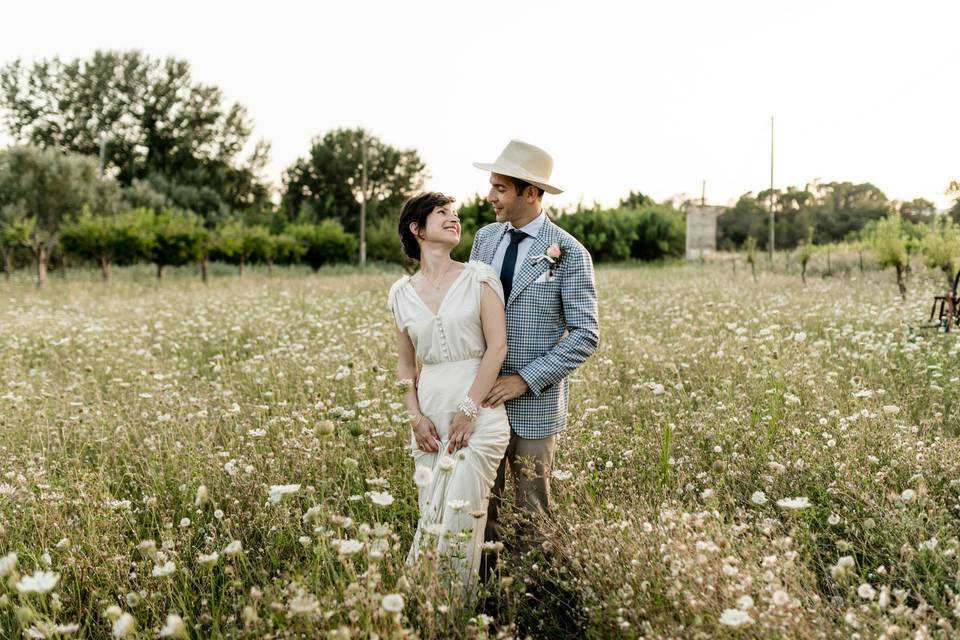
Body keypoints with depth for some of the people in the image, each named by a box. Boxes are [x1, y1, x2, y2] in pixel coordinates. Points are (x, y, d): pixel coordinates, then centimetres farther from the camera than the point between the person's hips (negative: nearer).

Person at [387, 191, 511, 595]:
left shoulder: (479, 278, -1)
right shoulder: (402, 293, 10)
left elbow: (497, 346, -7)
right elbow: (405, 361, 14)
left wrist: (468, 410, -13)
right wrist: (416, 416, 0)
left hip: (478, 411, -3)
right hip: (430, 415, 3)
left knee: (460, 513, -7)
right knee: (432, 513, 7)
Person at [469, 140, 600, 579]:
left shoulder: (569, 253, -10)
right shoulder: (485, 238, 6)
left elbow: (586, 336, -12)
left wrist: (526, 379, -18)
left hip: (533, 403, -5)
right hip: (482, 395, 5)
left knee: (531, 510, 9)